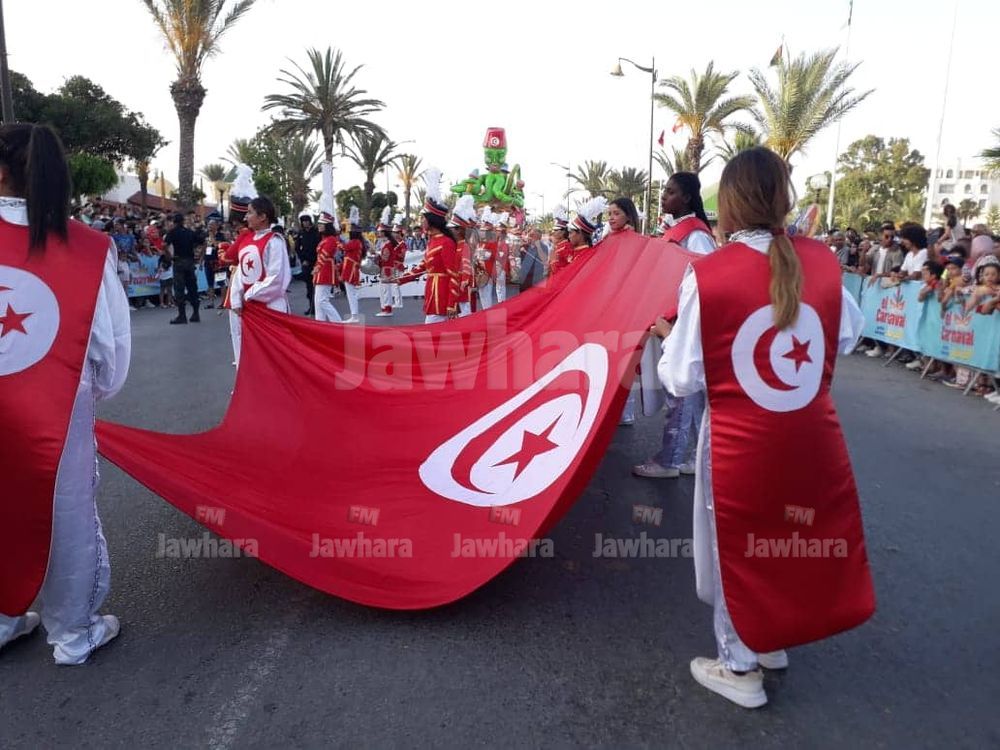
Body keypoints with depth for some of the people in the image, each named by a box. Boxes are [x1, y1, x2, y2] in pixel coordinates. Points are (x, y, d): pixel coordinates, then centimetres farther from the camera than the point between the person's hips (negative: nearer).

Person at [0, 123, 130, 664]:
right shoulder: (89, 248, -11)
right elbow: (113, 342, -4)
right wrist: (95, 392, 14)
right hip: (54, 412, -2)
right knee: (65, 518, 13)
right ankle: (74, 634, 29)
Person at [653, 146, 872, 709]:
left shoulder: (707, 274, -17)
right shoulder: (822, 261, -5)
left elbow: (684, 380, -12)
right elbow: (848, 337, 11)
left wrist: (668, 334, 6)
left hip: (742, 444, -4)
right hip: (814, 436, 4)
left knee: (739, 548, 17)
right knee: (793, 539, 25)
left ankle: (740, 668, 34)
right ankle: (772, 643, 46)